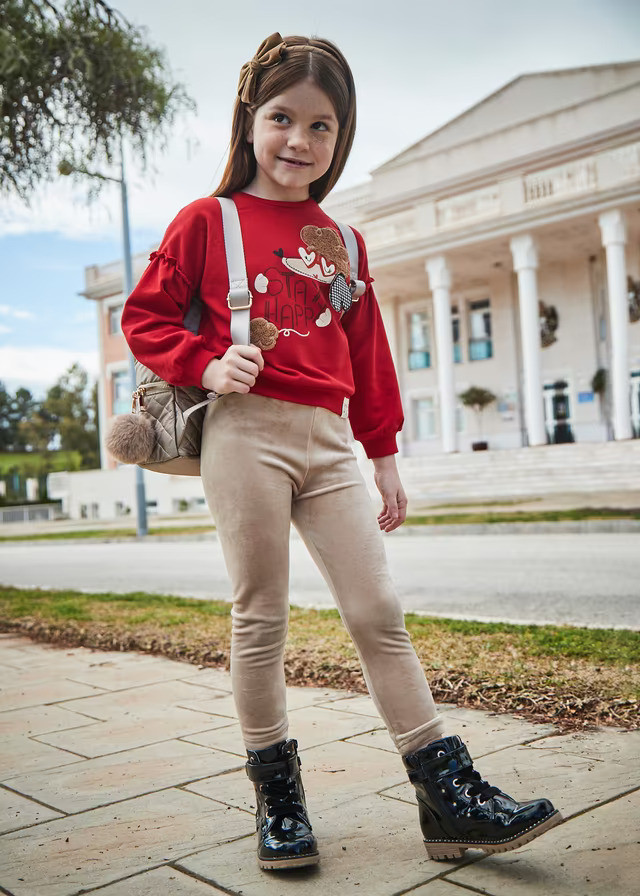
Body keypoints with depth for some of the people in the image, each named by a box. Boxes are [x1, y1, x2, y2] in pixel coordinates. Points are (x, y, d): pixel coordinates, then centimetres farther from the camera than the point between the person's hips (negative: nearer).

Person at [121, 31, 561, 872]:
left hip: (328, 442, 4)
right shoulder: (207, 220, 5)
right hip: (246, 434, -4)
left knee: (378, 611, 2)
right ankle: (276, 792, 18)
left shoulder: (343, 243, 17)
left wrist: (385, 459, 16)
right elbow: (145, 316, 6)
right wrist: (208, 364, -13)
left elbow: (369, 359, 18)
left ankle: (450, 794, 7)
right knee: (261, 617, 2)